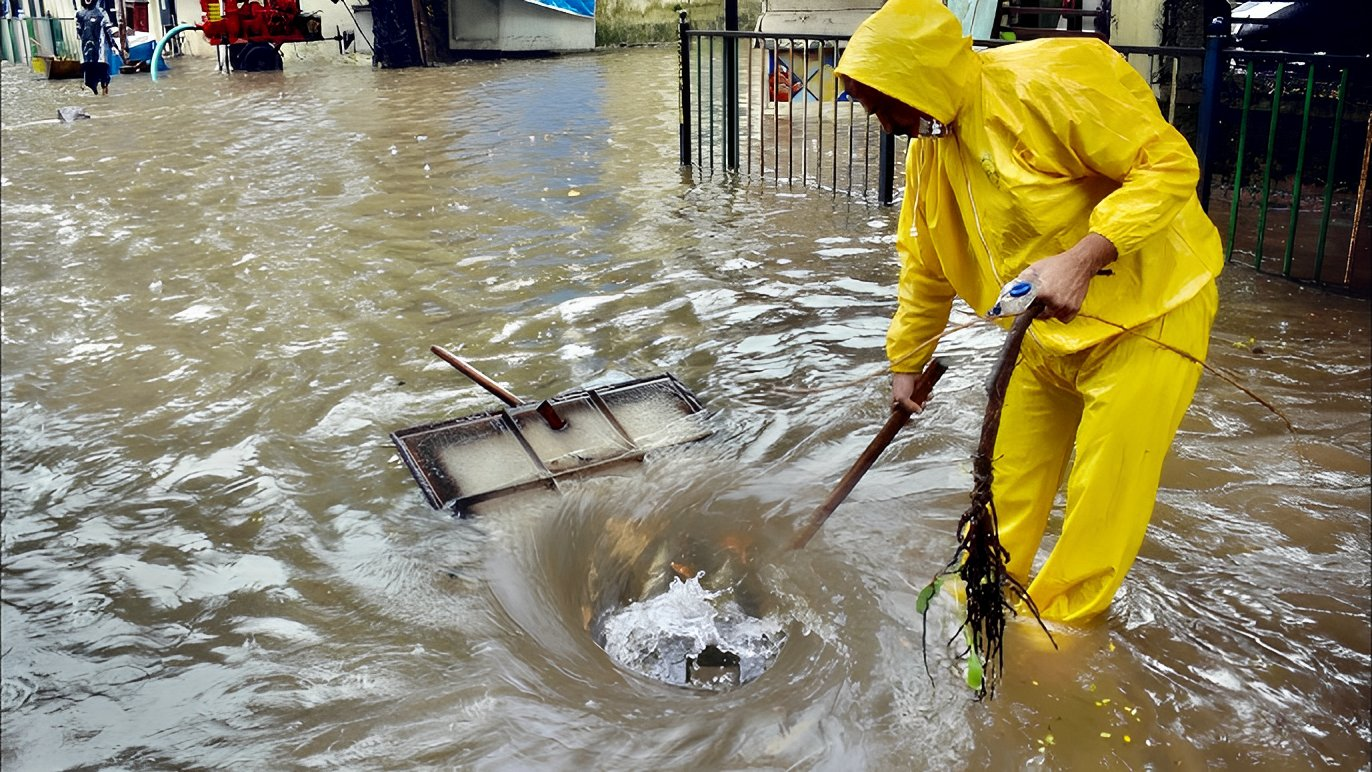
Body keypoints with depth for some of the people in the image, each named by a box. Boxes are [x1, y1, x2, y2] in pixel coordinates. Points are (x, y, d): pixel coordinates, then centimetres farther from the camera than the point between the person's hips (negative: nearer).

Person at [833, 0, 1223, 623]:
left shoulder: (1049, 81, -25)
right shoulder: (929, 145, 0)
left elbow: (1168, 163, -24)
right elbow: (926, 266, 12)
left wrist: (1082, 258, -35)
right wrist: (904, 365, 18)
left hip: (1147, 307, -7)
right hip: (1048, 322, 7)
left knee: (1105, 487, 1)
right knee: (1012, 468, 13)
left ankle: (1062, 620, 20)